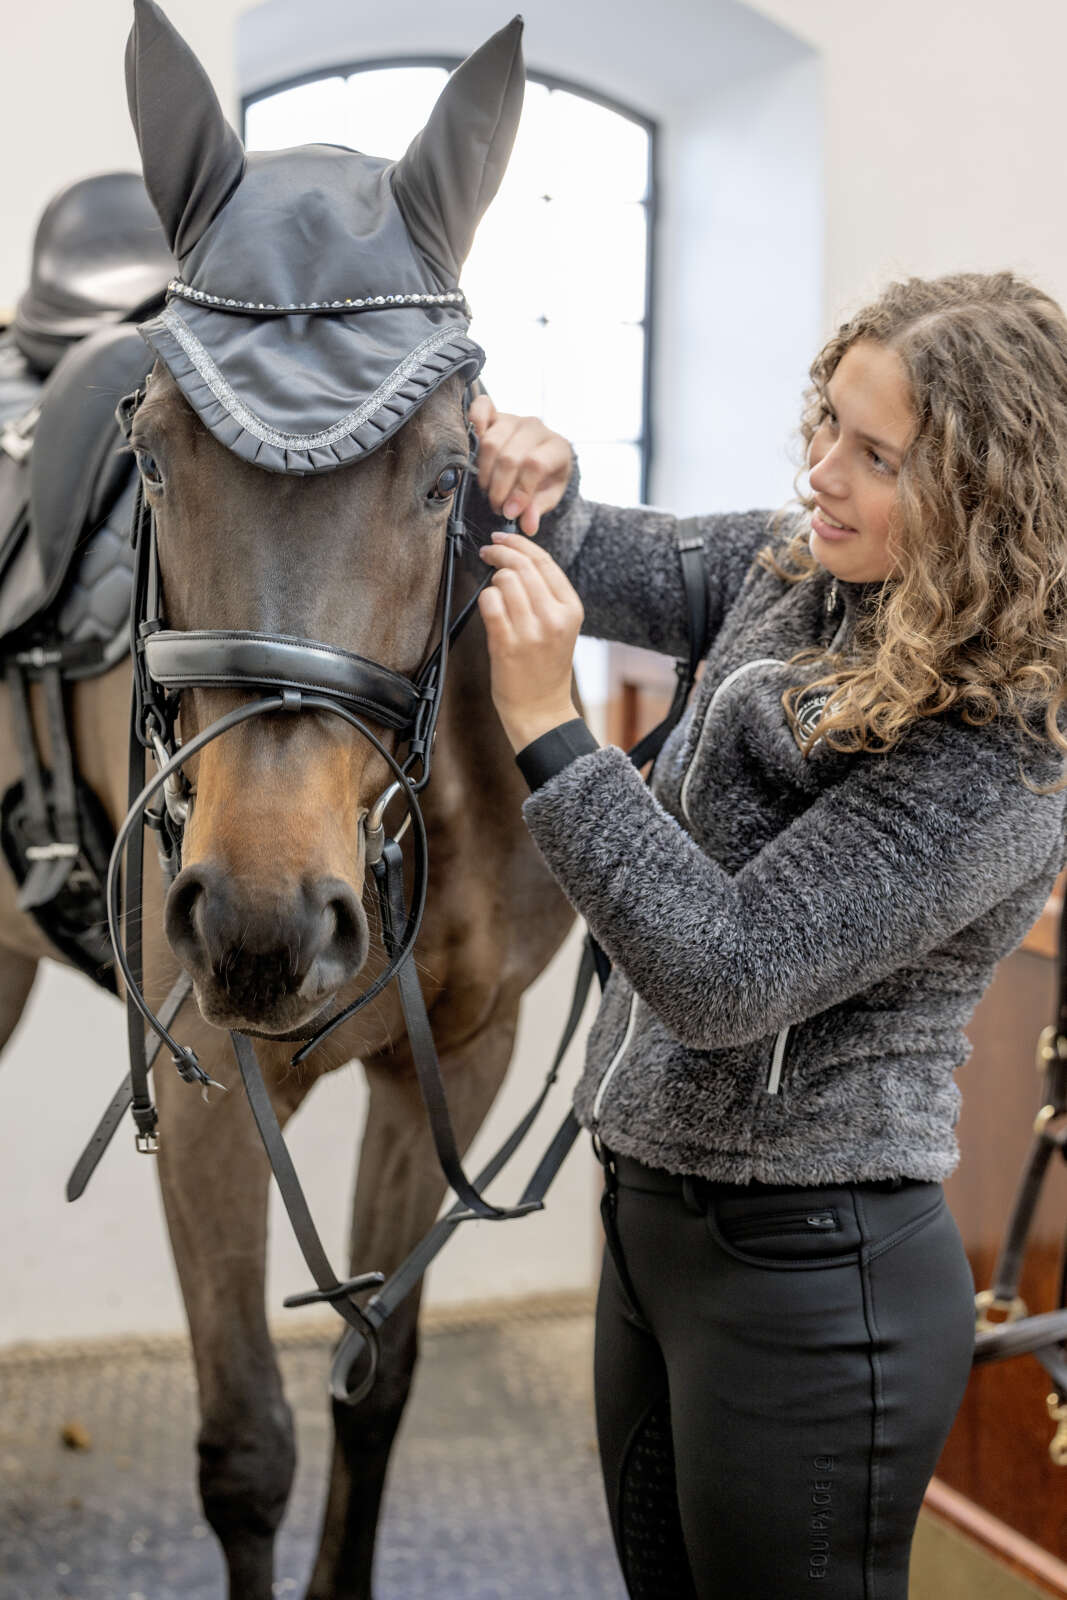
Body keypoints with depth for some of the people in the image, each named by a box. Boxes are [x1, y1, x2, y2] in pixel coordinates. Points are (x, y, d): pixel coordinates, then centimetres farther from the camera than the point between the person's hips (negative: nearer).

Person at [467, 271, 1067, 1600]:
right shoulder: (804, 570, -1)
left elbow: (728, 975, -28)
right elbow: (636, 579, 17)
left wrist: (546, 728, -31)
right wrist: (537, 497, -6)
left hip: (809, 1279, -8)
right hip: (652, 1224, 8)